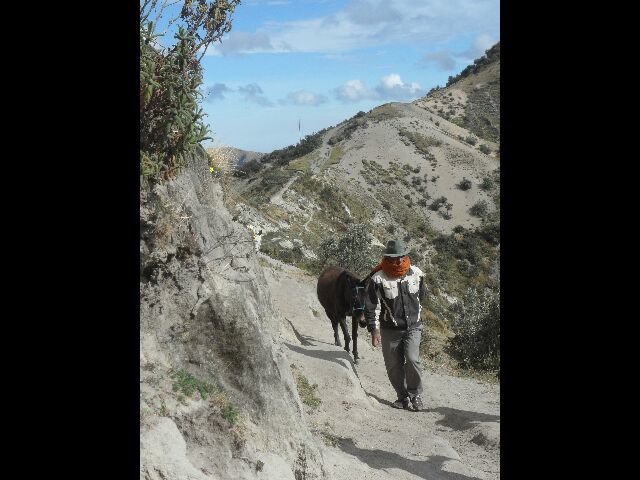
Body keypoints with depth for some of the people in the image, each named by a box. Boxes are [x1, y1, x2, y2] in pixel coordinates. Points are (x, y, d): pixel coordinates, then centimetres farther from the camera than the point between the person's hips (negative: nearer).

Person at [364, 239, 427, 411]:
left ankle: (416, 394, 2)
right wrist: (374, 330, -15)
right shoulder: (378, 279, -13)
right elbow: (372, 307, -11)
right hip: (390, 330, -1)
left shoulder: (416, 273, -3)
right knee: (394, 366, 4)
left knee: (412, 359, -18)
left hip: (413, 327, 1)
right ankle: (403, 396, 25)